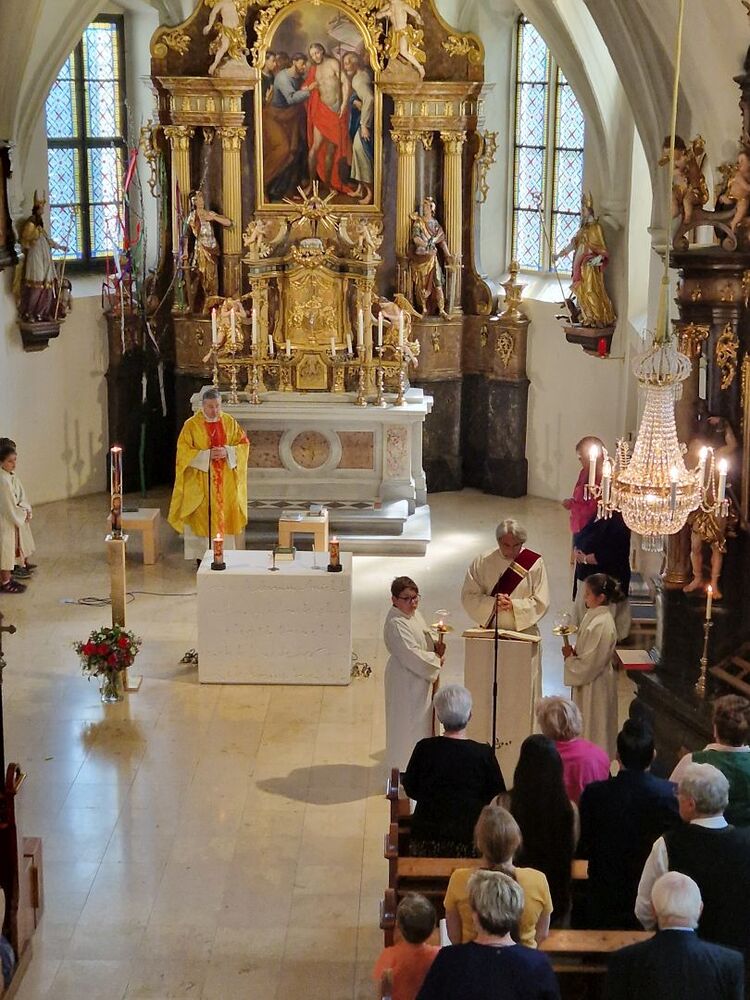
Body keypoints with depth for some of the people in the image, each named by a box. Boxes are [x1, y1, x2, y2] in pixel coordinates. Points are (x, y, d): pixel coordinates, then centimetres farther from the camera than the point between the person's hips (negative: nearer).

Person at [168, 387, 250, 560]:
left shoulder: (230, 422, 4)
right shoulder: (191, 425, -6)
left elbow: (244, 444, 4)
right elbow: (183, 452, -9)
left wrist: (227, 452, -14)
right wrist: (207, 455, -19)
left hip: (226, 481, 3)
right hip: (200, 481, -3)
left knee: (224, 513, 3)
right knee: (202, 518, -1)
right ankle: (200, 556, 6)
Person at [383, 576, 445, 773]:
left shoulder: (415, 613, 5)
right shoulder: (395, 623, -24)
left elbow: (425, 637, 20)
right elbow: (411, 655, -28)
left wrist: (436, 644, -2)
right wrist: (436, 660, -17)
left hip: (420, 677, 10)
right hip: (406, 681, -10)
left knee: (422, 720, 19)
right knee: (409, 723, 0)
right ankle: (406, 766, 12)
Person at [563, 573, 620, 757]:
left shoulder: (601, 625, -27)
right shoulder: (594, 616, 2)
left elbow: (590, 664, -24)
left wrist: (570, 657, -11)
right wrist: (574, 652, -1)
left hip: (595, 685, -9)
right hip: (589, 681, 9)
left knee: (593, 729, 5)